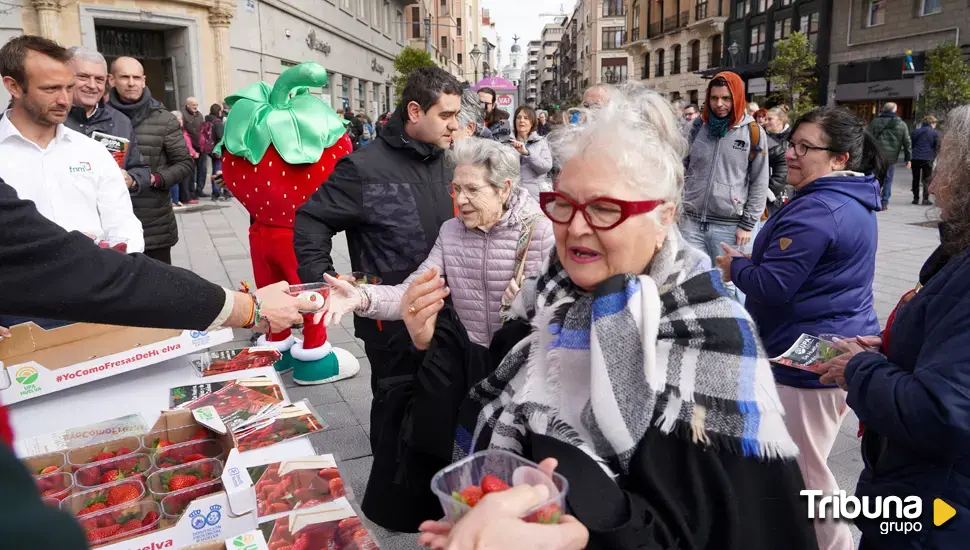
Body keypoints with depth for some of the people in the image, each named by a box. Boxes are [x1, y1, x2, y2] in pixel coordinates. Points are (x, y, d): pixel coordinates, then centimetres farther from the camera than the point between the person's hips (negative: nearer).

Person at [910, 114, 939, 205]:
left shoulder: (915, 131, 8)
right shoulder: (934, 133, -2)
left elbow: (911, 144, 12)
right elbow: (937, 147, -1)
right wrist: (933, 157, 13)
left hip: (915, 158, 3)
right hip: (928, 159, -3)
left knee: (916, 179, 11)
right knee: (927, 180, 4)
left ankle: (916, 198, 11)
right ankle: (925, 199, -1)